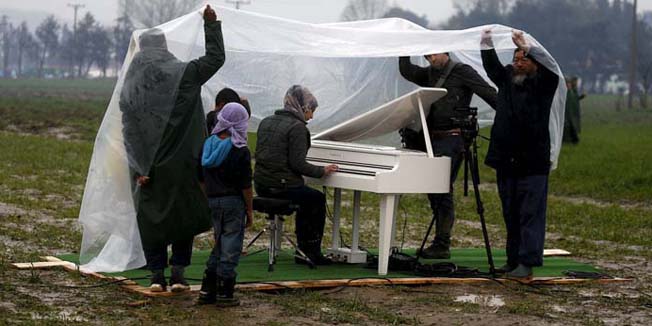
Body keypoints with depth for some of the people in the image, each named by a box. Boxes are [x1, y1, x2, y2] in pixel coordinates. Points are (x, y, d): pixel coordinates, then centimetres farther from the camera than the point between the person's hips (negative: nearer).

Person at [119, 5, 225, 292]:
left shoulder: (130, 87, 2)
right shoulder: (182, 74, -7)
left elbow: (129, 131, -3)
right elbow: (216, 57, 4)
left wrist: (137, 168, -5)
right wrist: (211, 23, 12)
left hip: (148, 168, 2)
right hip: (179, 164, -1)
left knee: (150, 219, 11)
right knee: (183, 216, 11)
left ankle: (157, 275, 9)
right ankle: (178, 272, 7)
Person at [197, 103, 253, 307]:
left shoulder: (208, 145, 4)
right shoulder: (240, 151, -14)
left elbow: (203, 178, 10)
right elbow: (246, 185, -12)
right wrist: (250, 211, -3)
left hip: (213, 200, 6)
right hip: (233, 202, -6)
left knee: (219, 245, 17)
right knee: (230, 248, 2)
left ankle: (207, 291, 17)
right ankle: (224, 294, 5)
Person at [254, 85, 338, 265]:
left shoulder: (266, 122, 11)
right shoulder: (297, 127, -14)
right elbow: (298, 164, -19)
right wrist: (322, 171, -4)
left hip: (261, 186, 8)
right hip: (282, 186, -8)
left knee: (307, 198, 30)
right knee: (318, 199, 18)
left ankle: (303, 250, 26)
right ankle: (313, 252, 19)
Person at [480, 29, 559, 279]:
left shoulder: (544, 84, -3)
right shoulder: (507, 79, 12)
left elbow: (550, 69, -20)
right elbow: (492, 66, 12)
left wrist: (527, 48, -28)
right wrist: (486, 44, -3)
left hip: (533, 164, -6)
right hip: (506, 162, 6)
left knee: (531, 213, -7)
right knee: (510, 214, 11)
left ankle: (527, 263, -7)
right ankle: (513, 260, 19)